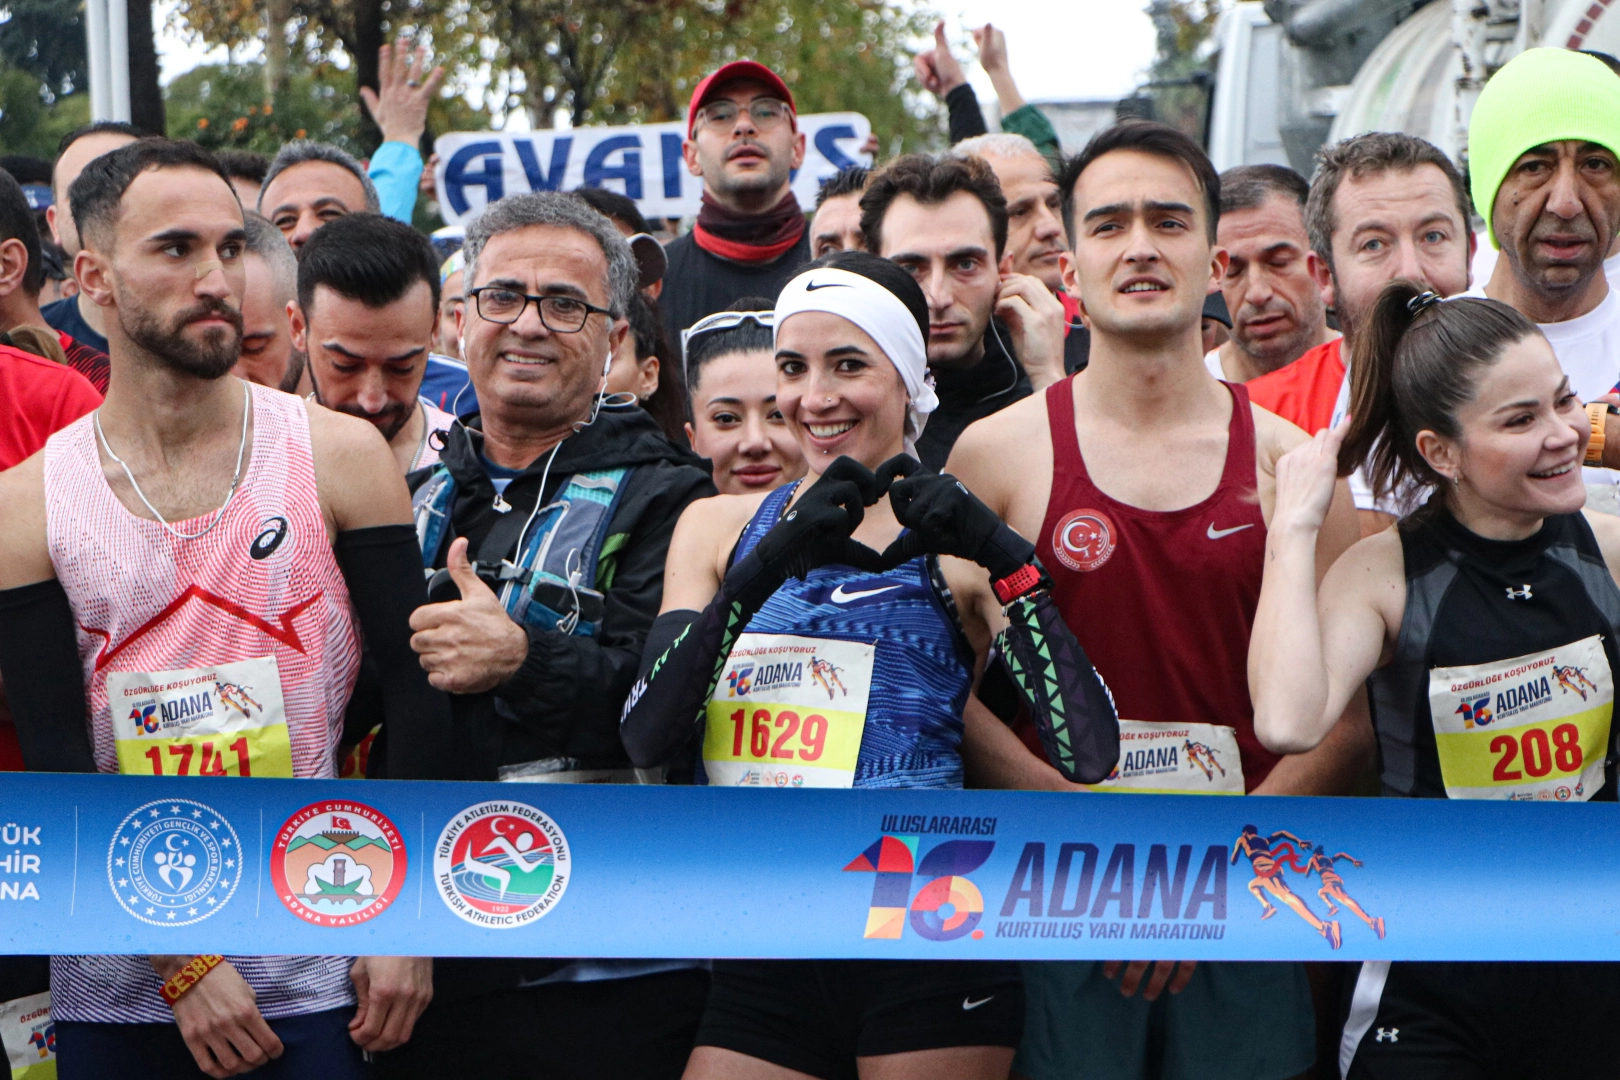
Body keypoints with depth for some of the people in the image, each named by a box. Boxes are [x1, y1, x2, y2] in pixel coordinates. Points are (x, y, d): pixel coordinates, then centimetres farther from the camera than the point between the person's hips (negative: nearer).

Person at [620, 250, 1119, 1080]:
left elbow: (1089, 755, -9)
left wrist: (1007, 565, -16)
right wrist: (770, 563, -16)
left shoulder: (959, 549, 1)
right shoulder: (719, 528, 9)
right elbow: (647, 737, -5)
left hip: (927, 948, -2)